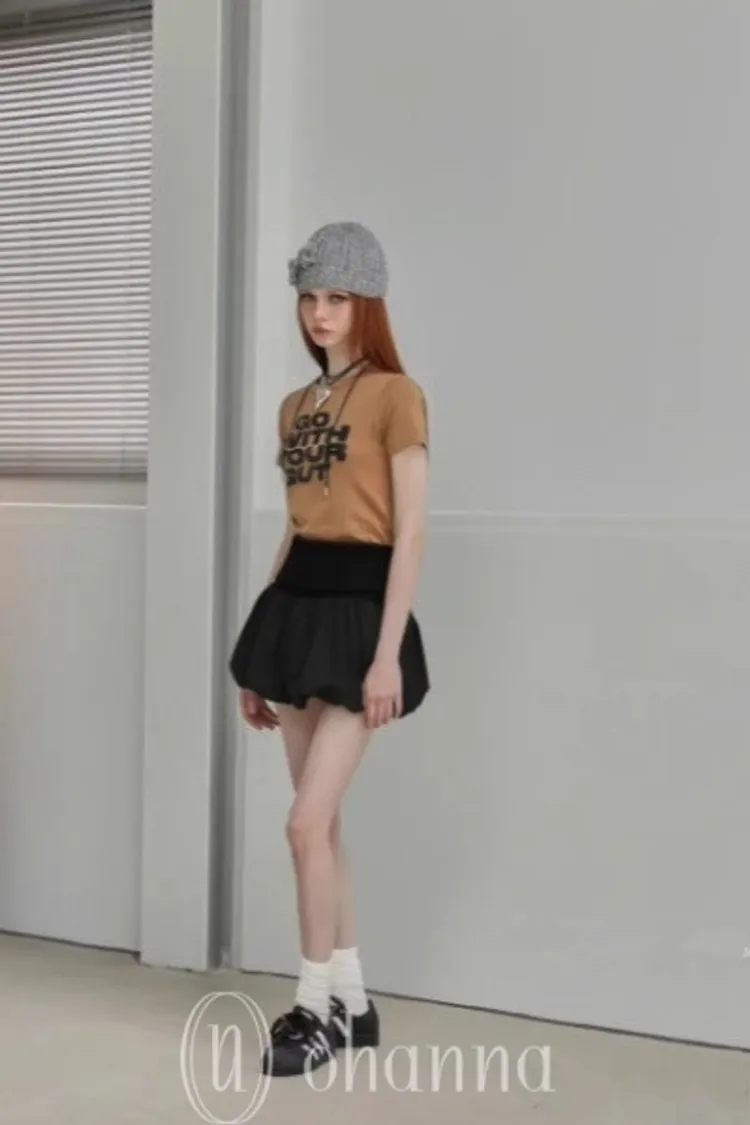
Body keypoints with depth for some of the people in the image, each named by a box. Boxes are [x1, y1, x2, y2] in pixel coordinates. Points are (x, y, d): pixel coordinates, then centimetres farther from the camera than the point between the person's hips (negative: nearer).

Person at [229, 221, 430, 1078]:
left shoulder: (395, 395, -6)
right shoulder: (295, 407, 15)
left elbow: (410, 533, -11)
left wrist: (389, 653, -17)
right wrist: (259, 655, 15)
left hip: (359, 606, -7)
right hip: (296, 604, 8)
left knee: (307, 821, -9)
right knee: (321, 822, 10)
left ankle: (316, 1006, 9)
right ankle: (351, 1002, 23)